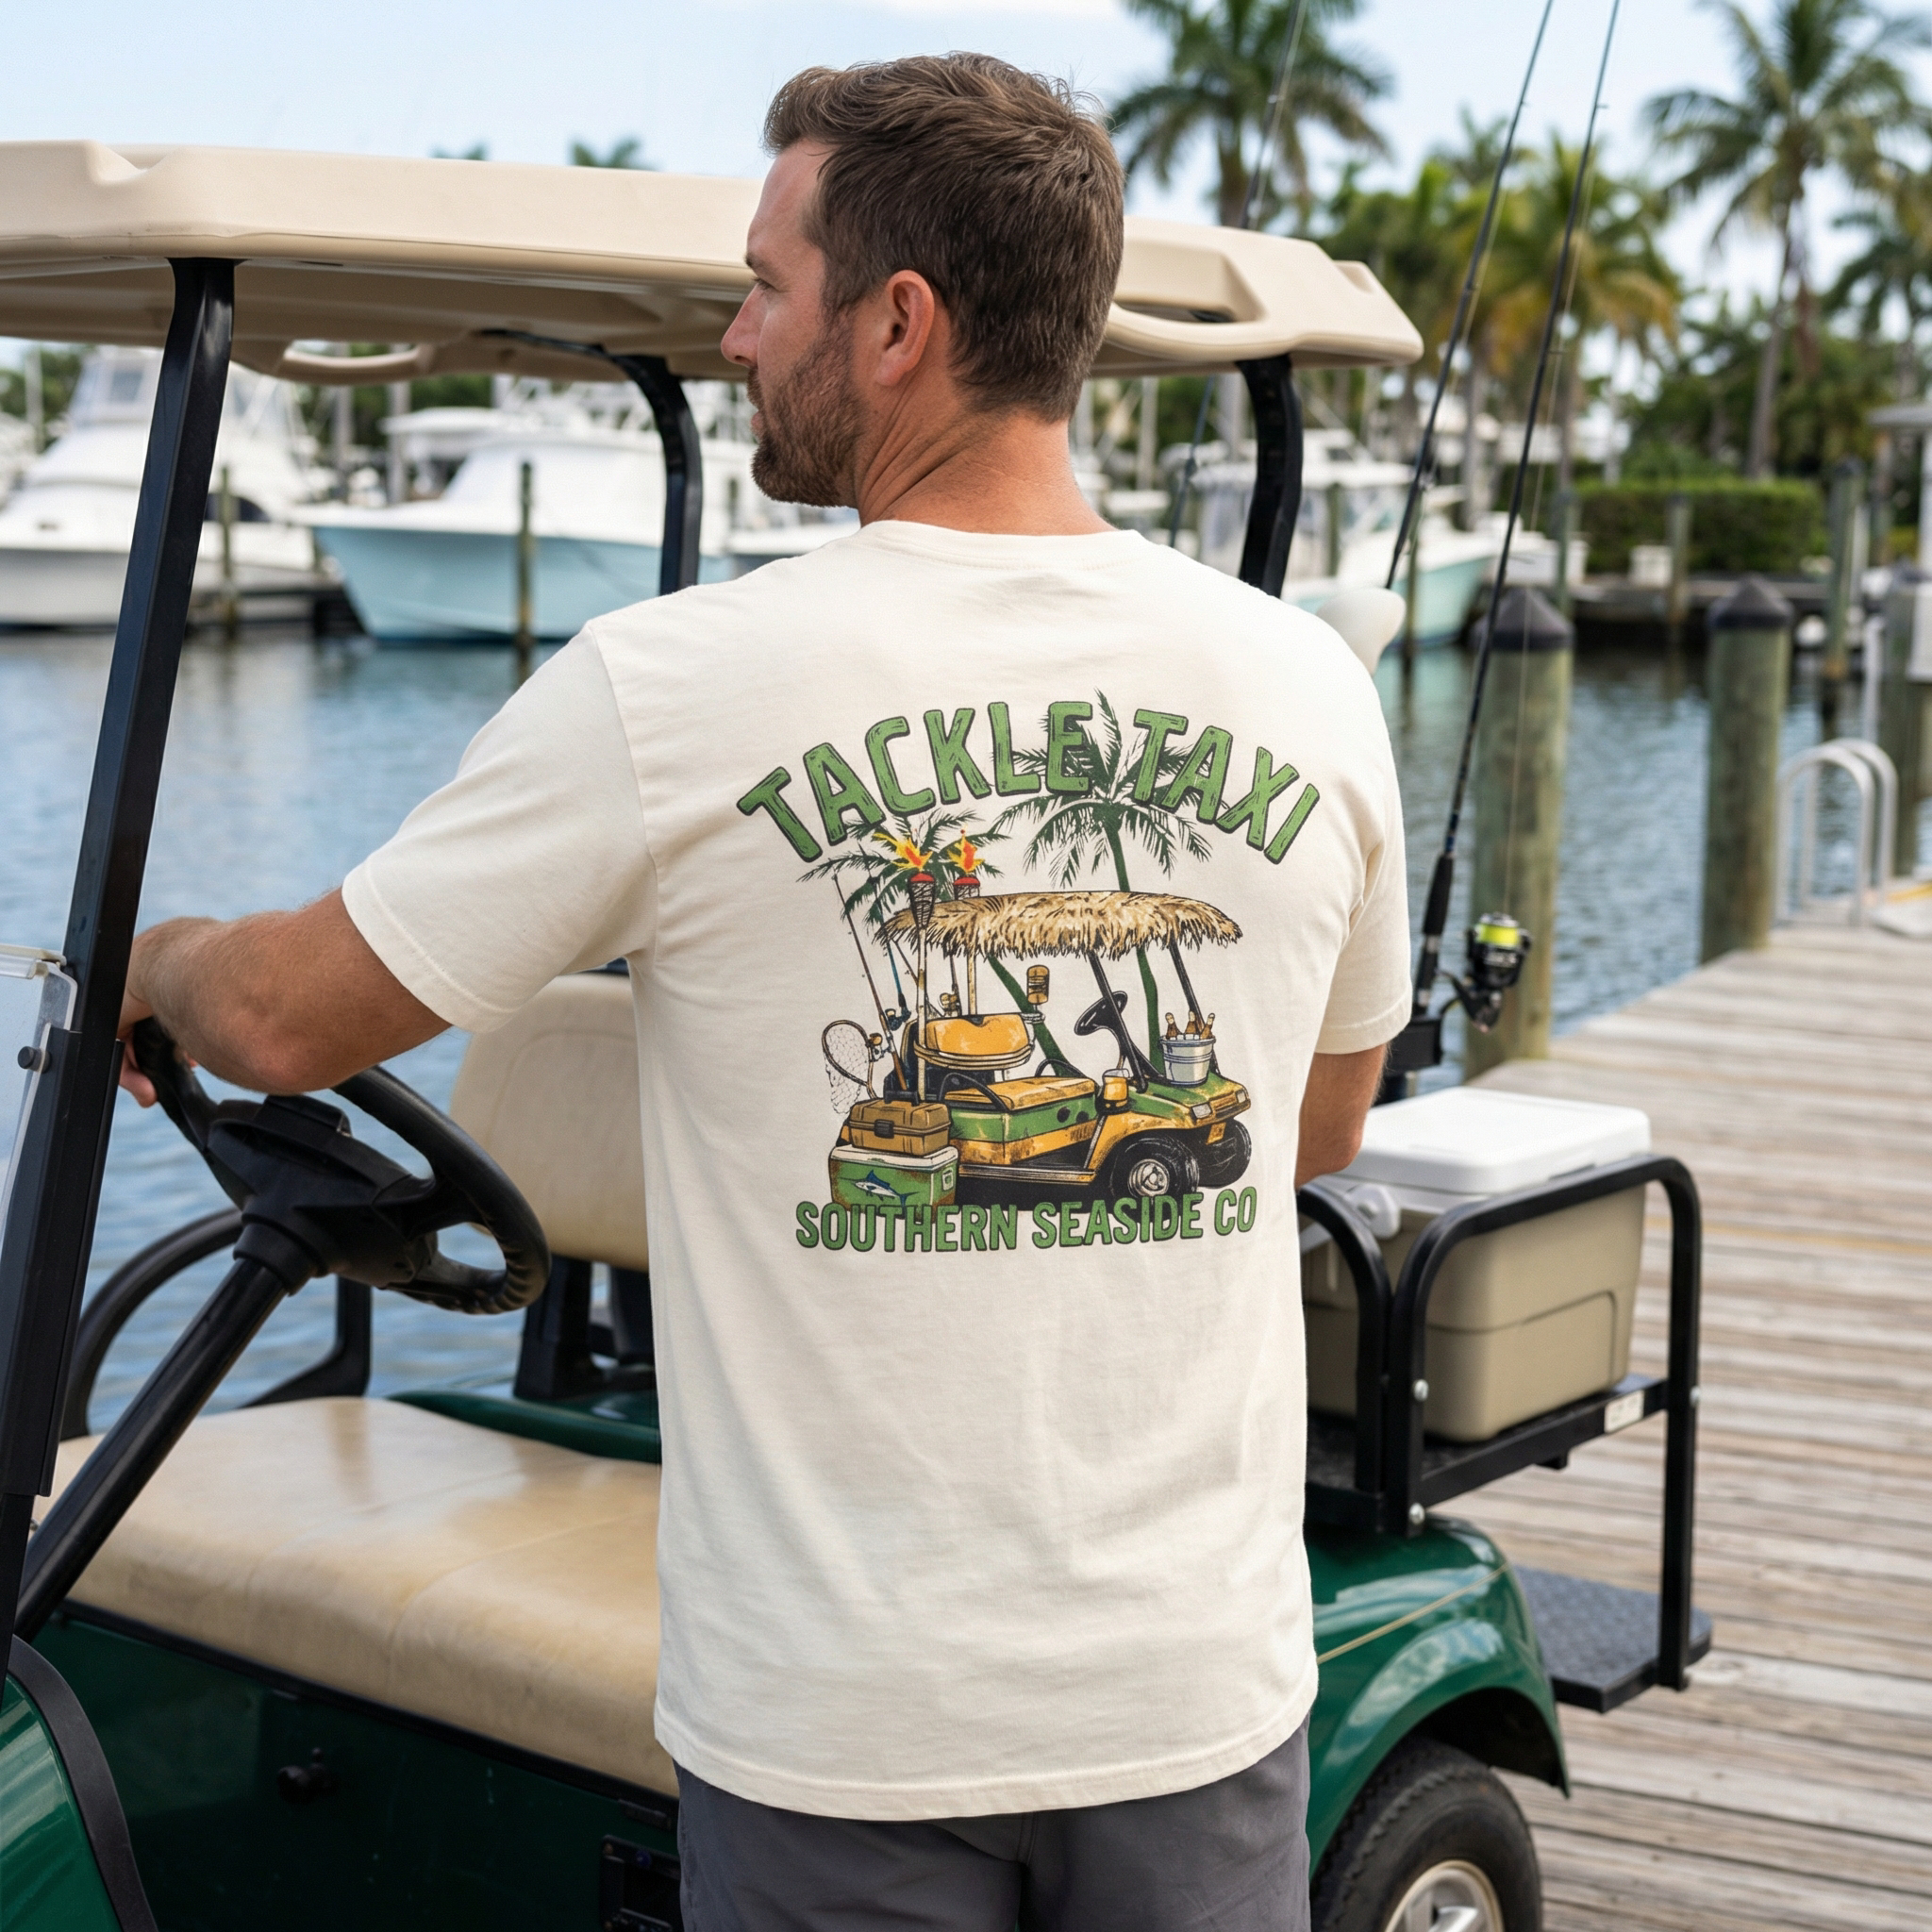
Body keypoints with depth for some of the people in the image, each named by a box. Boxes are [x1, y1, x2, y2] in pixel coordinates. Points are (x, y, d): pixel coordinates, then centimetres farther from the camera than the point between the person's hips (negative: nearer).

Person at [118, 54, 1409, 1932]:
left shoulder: (665, 690, -13)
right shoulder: (1312, 687, -2)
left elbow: (283, 1020, -1)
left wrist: (148, 957, 21)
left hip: (839, 1723, -3)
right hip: (1206, 1691, 4)